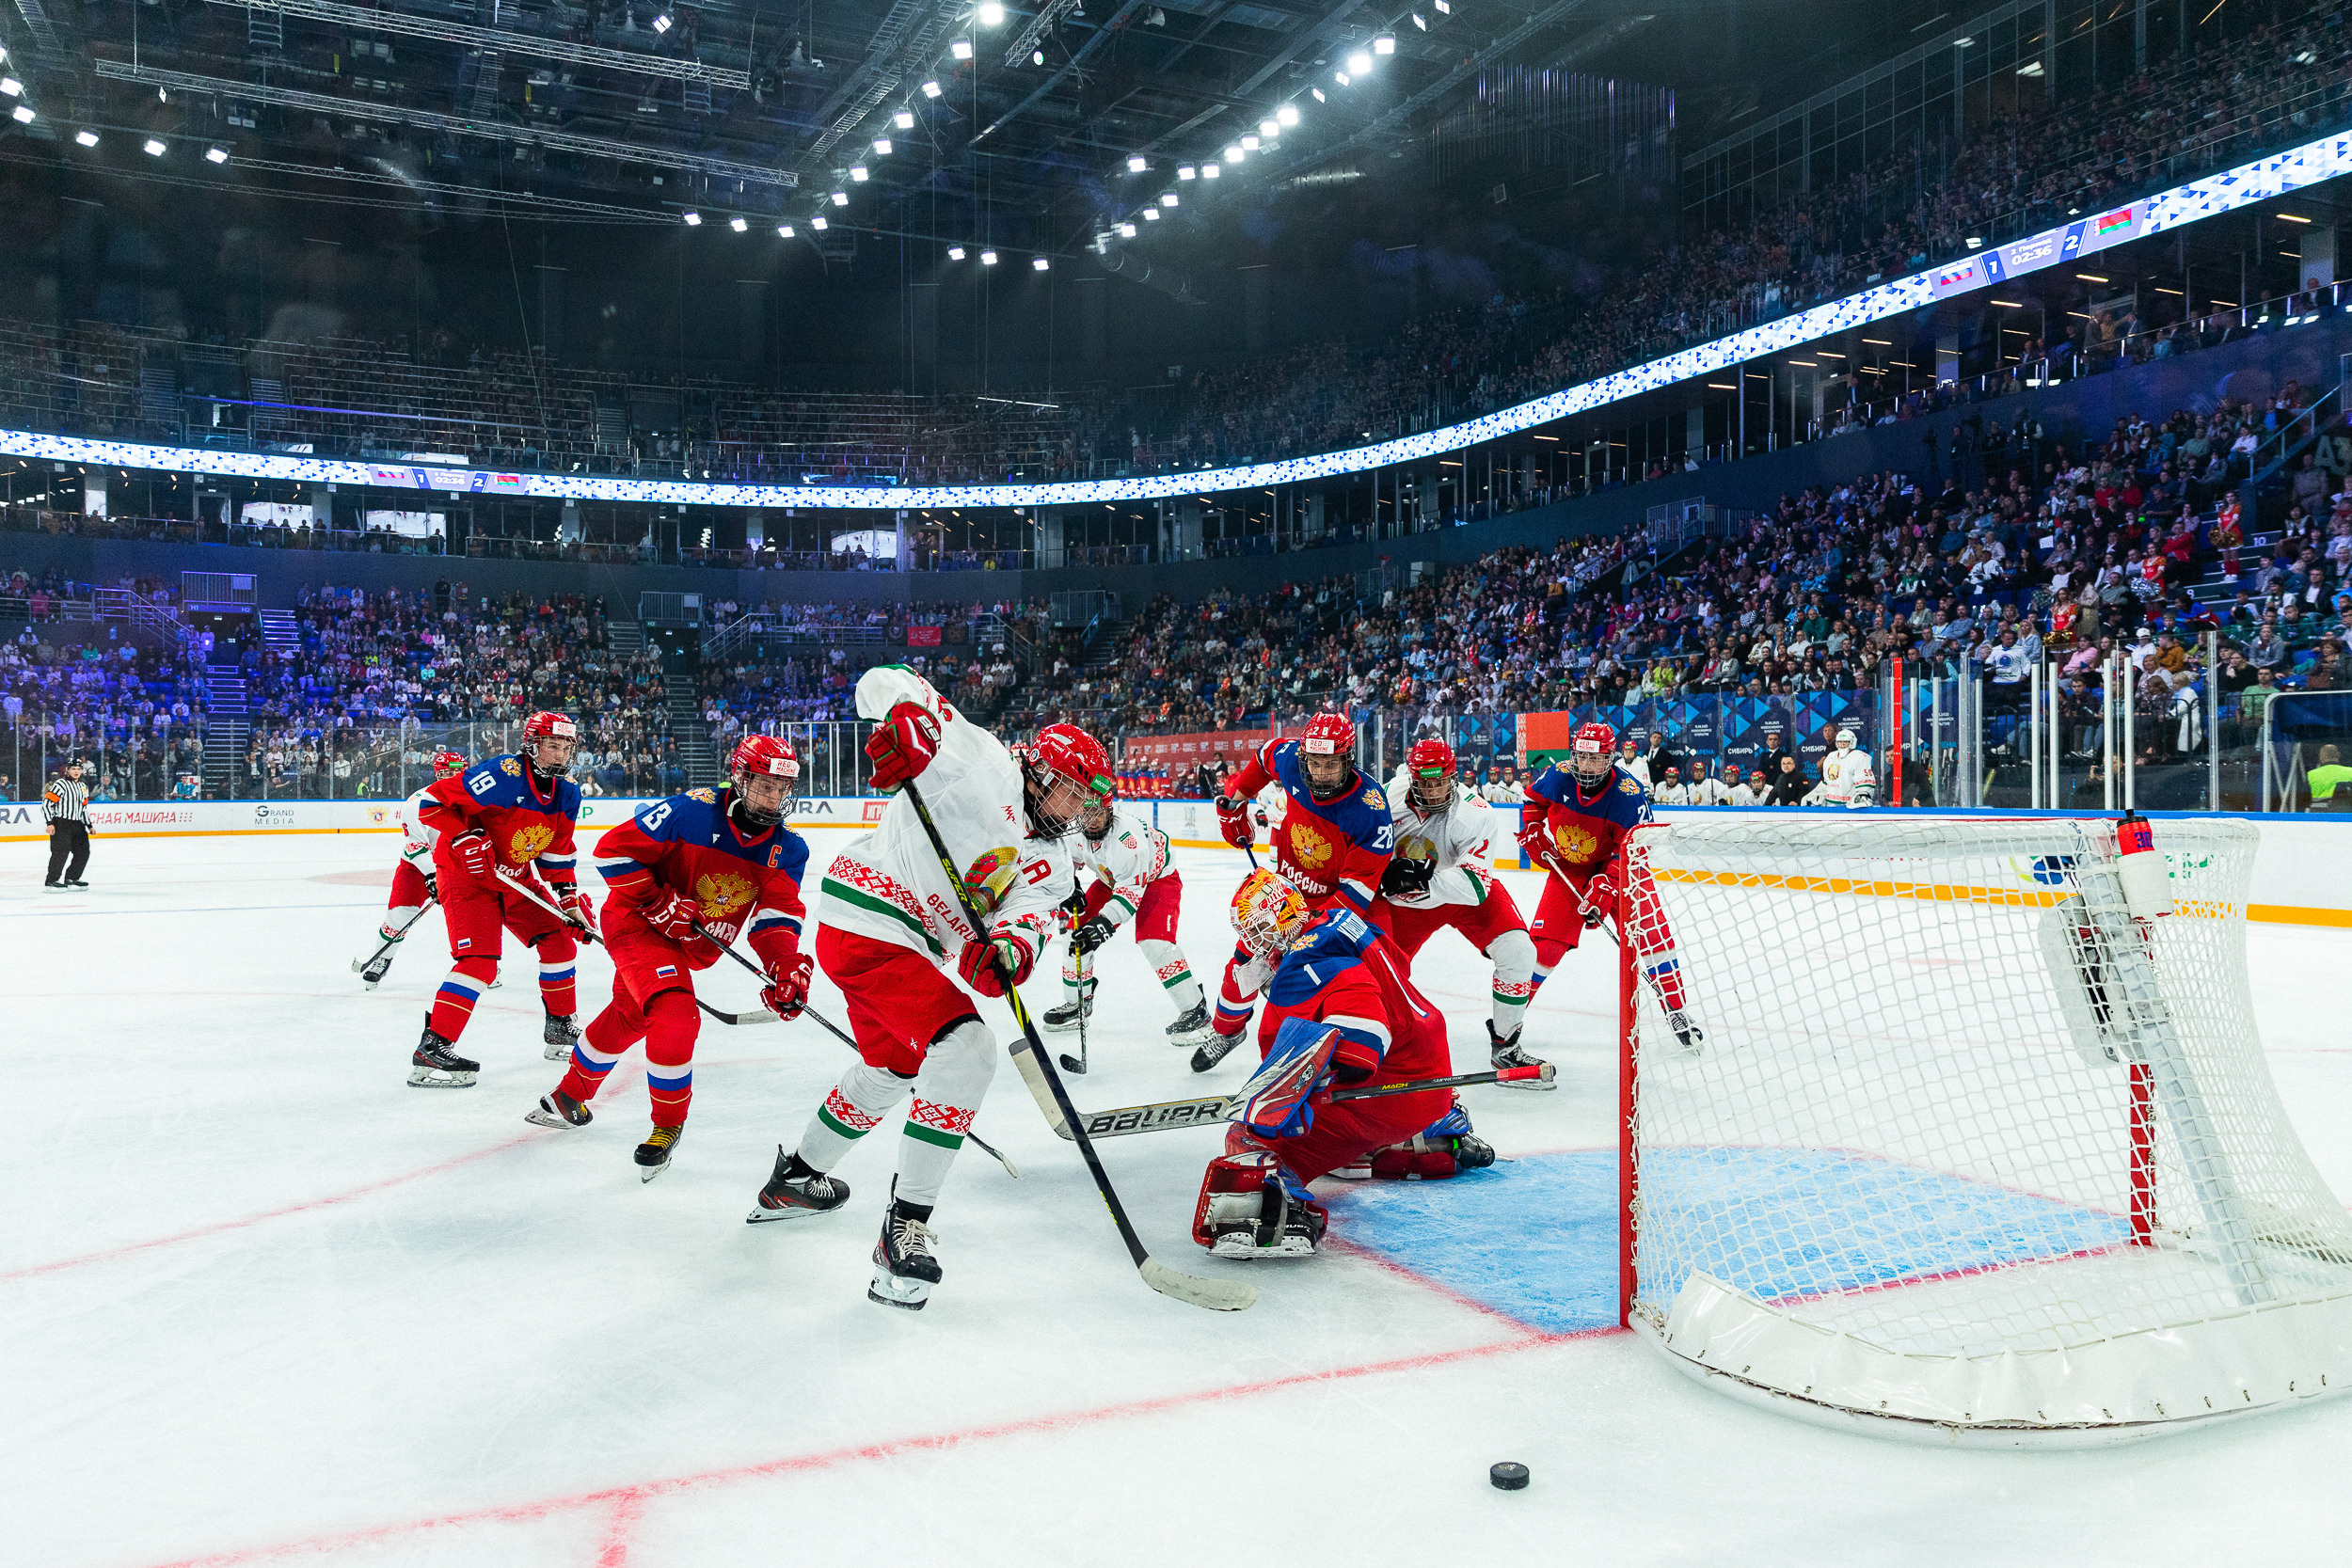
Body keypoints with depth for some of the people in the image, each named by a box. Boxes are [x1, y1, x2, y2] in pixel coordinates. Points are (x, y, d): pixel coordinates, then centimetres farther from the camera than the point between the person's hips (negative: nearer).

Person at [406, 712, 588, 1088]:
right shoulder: (503, 775, -25)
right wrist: (463, 838, -31)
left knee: (560, 941, 7)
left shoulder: (567, 793, 0)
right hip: (465, 875, -8)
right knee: (479, 960, -20)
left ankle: (562, 1027, 25)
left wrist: (569, 894, 4)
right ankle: (432, 1051, -17)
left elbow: (556, 853, 11)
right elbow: (430, 801, -23)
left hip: (516, 879, 8)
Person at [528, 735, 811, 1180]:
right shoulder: (691, 811, -24)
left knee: (627, 1018, 23)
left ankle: (569, 1097, 47)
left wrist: (787, 965, -31)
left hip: (694, 944, 6)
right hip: (636, 923, -6)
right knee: (676, 1017, -24)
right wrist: (660, 902, -26)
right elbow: (614, 849, -20)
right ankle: (668, 1123, 0)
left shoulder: (788, 850, -10)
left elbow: (777, 915, -13)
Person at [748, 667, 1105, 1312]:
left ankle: (792, 1180, 48)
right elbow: (885, 681, -7)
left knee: (894, 1065, 28)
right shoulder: (982, 762, -9)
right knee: (965, 1049, -20)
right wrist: (906, 721, -29)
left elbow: (1032, 911, -12)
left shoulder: (1050, 861, 9)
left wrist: (1011, 946, -35)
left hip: (905, 946, 10)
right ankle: (905, 1227, -15)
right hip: (869, 922, -10)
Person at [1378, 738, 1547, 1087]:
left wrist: (1427, 878, -51)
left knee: (1517, 951, -20)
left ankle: (1504, 1044, -3)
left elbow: (1476, 886, -37)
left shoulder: (1475, 815, -28)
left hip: (1465, 893, -2)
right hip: (1405, 900, 2)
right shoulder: (1393, 793, -19)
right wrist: (1387, 872, -10)